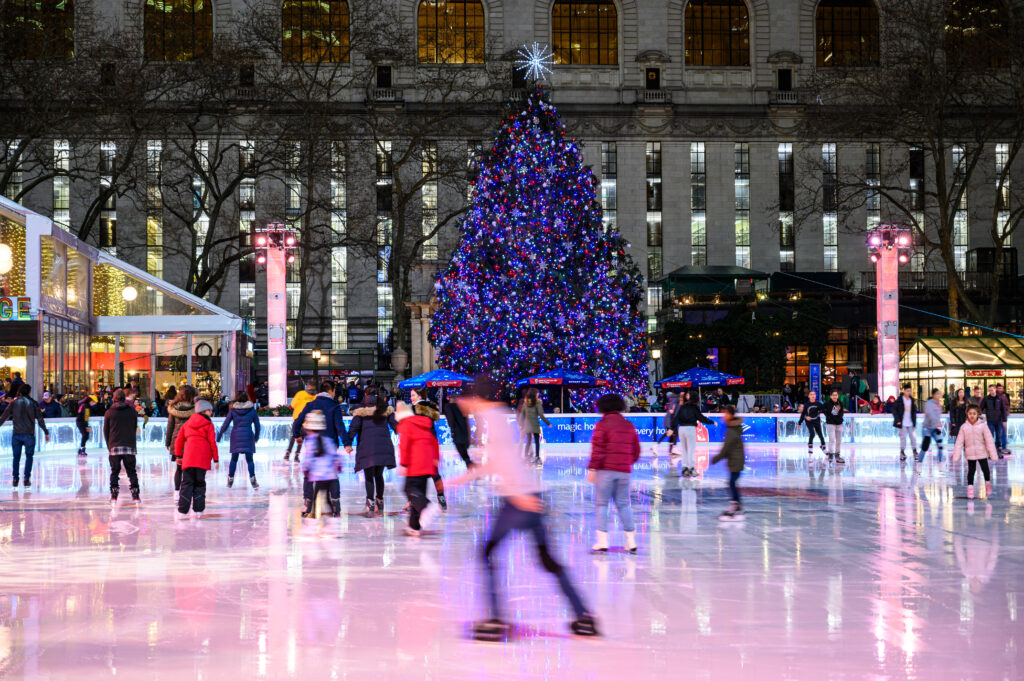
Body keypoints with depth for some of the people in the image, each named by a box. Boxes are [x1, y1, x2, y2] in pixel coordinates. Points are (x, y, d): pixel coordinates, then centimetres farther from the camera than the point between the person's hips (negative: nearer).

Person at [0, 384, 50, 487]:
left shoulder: (14, 402, 3)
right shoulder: (33, 403, 1)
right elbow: (40, 419, 1)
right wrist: (46, 432, 7)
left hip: (16, 434, 1)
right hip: (29, 434, -1)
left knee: (16, 457, 11)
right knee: (29, 456, 10)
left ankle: (15, 479, 8)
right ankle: (27, 479, 2)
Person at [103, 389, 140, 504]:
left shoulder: (109, 412, -1)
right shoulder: (132, 411, 2)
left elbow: (106, 431, 4)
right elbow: (135, 428, 8)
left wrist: (109, 446, 14)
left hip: (114, 447, -1)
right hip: (129, 447, 1)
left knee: (114, 472, 8)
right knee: (131, 471, 7)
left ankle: (114, 496, 2)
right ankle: (135, 495, -1)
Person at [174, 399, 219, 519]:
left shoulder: (187, 423, 18)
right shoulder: (208, 424, 6)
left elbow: (179, 439, 16)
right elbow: (212, 442, 1)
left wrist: (178, 455, 24)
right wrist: (216, 459, 5)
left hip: (189, 457, 2)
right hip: (203, 459, -2)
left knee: (187, 483, 4)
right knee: (200, 483, 7)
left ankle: (182, 511, -5)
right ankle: (198, 510, 3)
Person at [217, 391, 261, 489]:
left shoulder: (233, 410, -1)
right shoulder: (252, 409, 0)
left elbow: (226, 424, 0)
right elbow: (257, 424, 7)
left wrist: (219, 435, 8)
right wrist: (256, 437, 21)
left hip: (236, 436, 1)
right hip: (248, 436, -1)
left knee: (234, 458, 11)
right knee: (249, 459, 2)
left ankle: (230, 479, 15)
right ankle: (252, 479, -7)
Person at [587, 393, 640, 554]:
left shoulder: (602, 425, -5)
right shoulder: (629, 426, 11)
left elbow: (597, 449, -12)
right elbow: (636, 451, 15)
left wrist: (592, 468, -10)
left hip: (605, 470, -5)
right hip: (624, 471, 5)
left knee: (601, 504, 0)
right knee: (623, 504, 11)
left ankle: (602, 541, -5)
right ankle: (631, 541, 8)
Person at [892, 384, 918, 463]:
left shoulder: (912, 400, 8)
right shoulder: (900, 400, -6)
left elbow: (914, 411, 13)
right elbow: (894, 409, -5)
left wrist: (914, 422, 6)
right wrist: (897, 420, -11)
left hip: (910, 423, 4)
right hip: (902, 423, -4)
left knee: (913, 437, -1)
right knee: (903, 438, -1)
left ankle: (915, 452, 7)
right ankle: (902, 453, 8)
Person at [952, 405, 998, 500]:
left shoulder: (983, 426, -9)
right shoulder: (964, 427, -6)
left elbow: (989, 441, -8)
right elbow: (959, 442, -4)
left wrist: (993, 455, -10)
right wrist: (956, 456, -8)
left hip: (982, 453, 0)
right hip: (970, 454, 0)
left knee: (985, 470, 11)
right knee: (971, 471, 3)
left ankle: (988, 484, 36)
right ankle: (970, 489, 12)